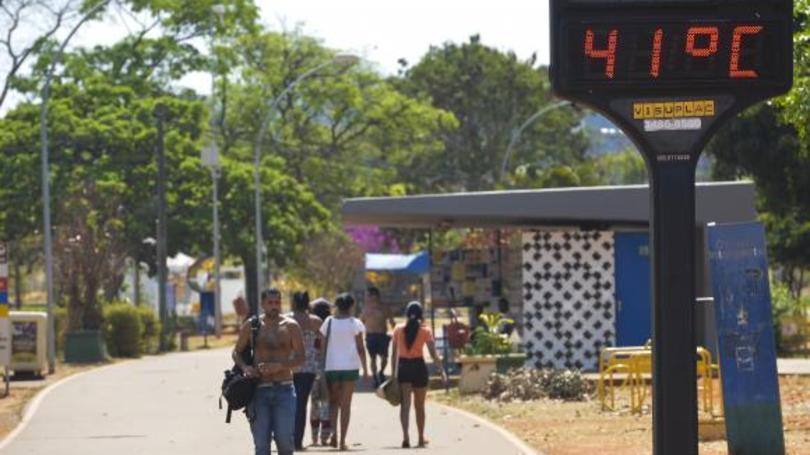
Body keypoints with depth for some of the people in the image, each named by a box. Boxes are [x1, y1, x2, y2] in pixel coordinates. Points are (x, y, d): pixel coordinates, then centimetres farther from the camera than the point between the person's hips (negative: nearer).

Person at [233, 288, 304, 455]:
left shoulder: (291, 326, 2)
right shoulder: (251, 326, 6)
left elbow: (300, 357, -2)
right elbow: (237, 352, 13)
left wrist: (279, 366, -18)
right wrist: (244, 367, -9)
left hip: (284, 390, -1)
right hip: (259, 390, 1)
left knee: (285, 439, -8)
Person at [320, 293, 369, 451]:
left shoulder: (329, 322, 2)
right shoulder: (355, 323, -4)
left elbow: (323, 345, 2)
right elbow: (360, 348, -3)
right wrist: (365, 369, 4)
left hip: (331, 366, 2)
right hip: (350, 366, -2)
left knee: (334, 401, 15)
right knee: (346, 404, 3)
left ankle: (334, 435, -4)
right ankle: (342, 441, -1)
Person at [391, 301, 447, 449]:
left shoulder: (398, 330, 1)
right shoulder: (425, 332, -4)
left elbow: (394, 354, 3)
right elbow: (433, 354, -8)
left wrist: (393, 373, 10)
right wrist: (442, 370, -2)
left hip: (403, 368, 0)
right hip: (419, 367, 0)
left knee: (405, 403, -5)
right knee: (419, 405, 14)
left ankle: (405, 436, -26)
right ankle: (421, 438, 26)